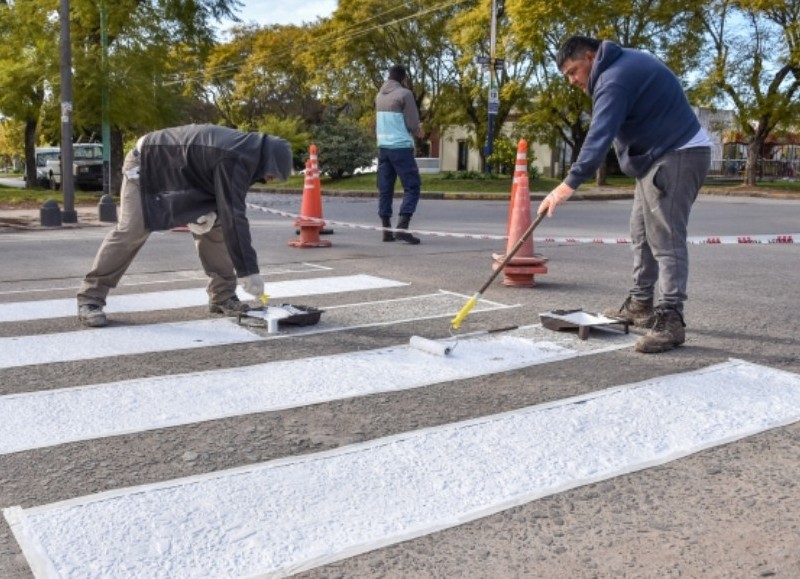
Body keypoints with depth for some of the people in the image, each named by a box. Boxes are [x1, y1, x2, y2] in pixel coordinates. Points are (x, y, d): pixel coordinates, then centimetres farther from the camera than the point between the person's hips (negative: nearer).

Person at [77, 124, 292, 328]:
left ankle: (222, 296, 4)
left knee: (214, 229, -1)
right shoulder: (234, 160, -34)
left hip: (181, 173, 9)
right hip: (146, 165, -9)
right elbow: (234, 216, -37)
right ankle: (90, 298, -6)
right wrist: (248, 270, -34)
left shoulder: (244, 149, -5)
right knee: (131, 232, -16)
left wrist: (211, 212, -17)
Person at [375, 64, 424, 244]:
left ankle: (386, 230, 7)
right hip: (401, 147, -7)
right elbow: (413, 124, -10)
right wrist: (418, 130, 13)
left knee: (385, 189, 8)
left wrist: (414, 129, 23)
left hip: (383, 147, 7)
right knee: (412, 187, -2)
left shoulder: (379, 95, 13)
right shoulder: (404, 94, -8)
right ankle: (402, 227, -14)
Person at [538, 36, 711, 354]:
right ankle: (641, 304, 25)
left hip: (678, 155, -11)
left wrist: (569, 184, -38)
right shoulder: (623, 63, 13)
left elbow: (599, 137, -32)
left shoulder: (615, 79, -21)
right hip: (659, 155, 11)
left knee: (665, 240, -14)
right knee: (642, 235, 16)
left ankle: (669, 320, -14)